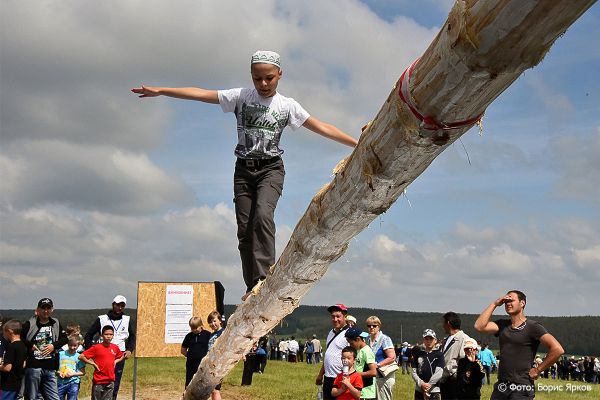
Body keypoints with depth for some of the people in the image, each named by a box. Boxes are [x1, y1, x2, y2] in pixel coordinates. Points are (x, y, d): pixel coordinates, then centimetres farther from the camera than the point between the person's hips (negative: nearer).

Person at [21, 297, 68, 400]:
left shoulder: (56, 323, 10)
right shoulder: (29, 324, -1)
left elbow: (64, 339, 14)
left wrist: (54, 345, -2)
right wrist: (30, 345, -12)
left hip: (50, 368, 4)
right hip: (33, 366, -4)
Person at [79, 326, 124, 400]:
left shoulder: (115, 347, 4)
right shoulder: (96, 347, -10)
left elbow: (121, 356, 25)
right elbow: (81, 356, -13)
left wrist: (115, 361, 7)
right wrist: (92, 363, -11)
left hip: (110, 381, 4)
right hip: (98, 381, -4)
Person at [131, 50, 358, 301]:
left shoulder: (287, 105, 2)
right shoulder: (241, 97, 2)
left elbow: (321, 128, 1)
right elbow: (201, 94, -3)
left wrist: (358, 143, -4)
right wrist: (160, 91, -7)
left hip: (271, 169, -2)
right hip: (244, 169, 2)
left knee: (263, 215, -28)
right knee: (245, 230, -3)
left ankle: (262, 279, -30)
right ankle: (252, 288, 4)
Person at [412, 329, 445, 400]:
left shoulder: (439, 354, 1)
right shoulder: (418, 354, 9)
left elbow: (439, 373, -8)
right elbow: (414, 372, 5)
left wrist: (428, 385, -14)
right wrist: (421, 384, -12)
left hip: (434, 390, -3)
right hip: (419, 390, 3)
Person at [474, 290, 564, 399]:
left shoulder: (532, 327, -5)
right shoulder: (502, 325, 12)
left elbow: (557, 349, -14)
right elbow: (479, 326, -4)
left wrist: (537, 370, -8)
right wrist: (494, 304, 1)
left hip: (521, 388, -5)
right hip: (500, 387, 5)